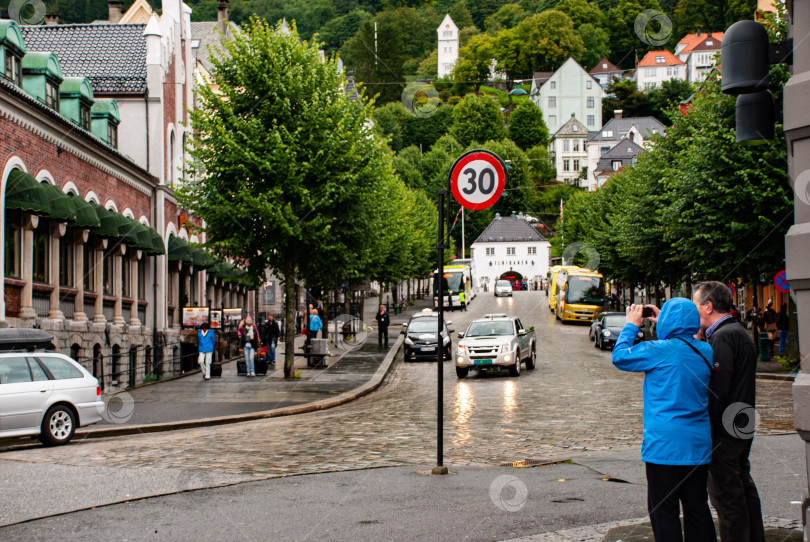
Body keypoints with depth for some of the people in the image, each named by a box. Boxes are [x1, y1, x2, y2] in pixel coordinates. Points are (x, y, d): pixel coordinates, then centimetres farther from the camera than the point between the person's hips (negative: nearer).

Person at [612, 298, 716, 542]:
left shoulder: (661, 350, -14)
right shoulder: (705, 351, 5)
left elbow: (620, 356, -1)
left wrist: (631, 325, 12)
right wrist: (662, 325, 26)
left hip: (665, 443, -6)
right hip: (698, 442, 6)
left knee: (663, 510, 1)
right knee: (697, 508, 13)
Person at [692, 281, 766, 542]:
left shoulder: (723, 337, -17)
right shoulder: (739, 332, 14)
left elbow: (718, 389, -22)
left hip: (723, 432, -10)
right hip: (742, 427, 10)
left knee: (726, 495, -5)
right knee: (744, 491, 19)